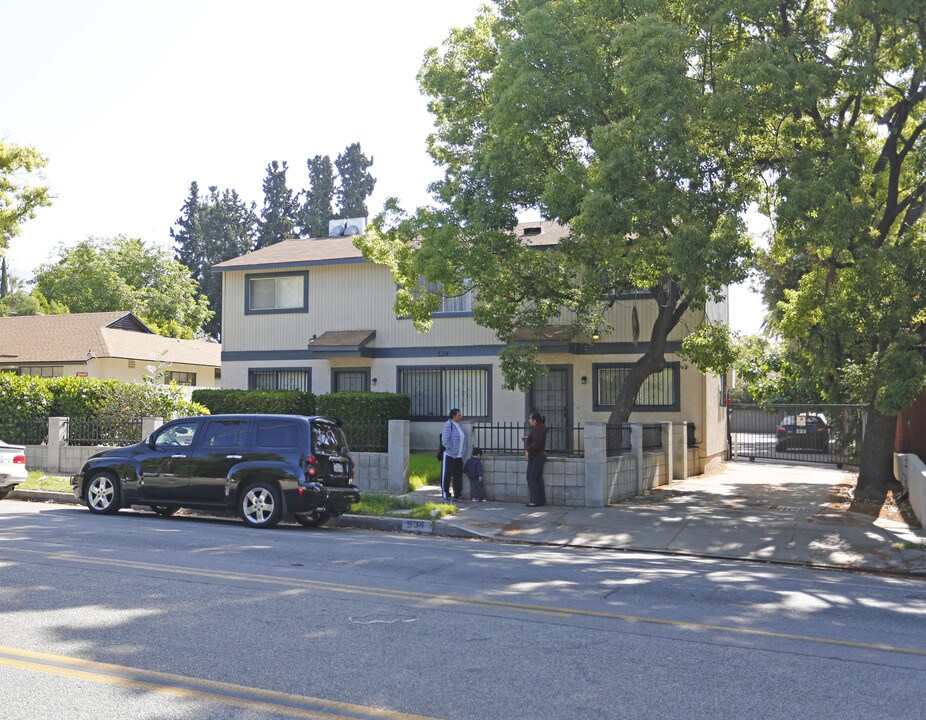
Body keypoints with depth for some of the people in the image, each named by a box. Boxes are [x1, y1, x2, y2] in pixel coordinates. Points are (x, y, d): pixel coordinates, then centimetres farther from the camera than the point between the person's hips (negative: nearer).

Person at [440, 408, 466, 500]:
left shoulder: (459, 425, 13)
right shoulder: (448, 425, -11)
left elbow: (463, 439, 21)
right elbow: (445, 440, -16)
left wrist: (463, 451, 11)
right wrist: (452, 449, -14)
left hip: (459, 456, 8)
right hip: (449, 455, -7)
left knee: (458, 475, 10)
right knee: (447, 475, 2)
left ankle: (457, 494, 18)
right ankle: (445, 493, 11)